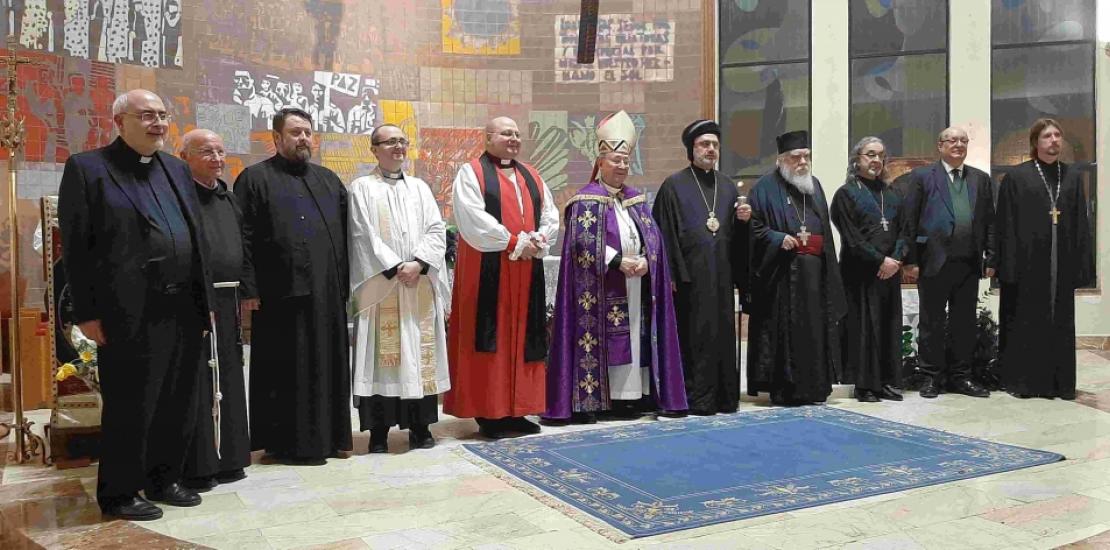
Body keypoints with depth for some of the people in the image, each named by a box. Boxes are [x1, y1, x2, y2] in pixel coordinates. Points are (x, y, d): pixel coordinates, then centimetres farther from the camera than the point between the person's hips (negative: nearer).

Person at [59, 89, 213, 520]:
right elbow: (76, 246, -7)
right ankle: (118, 493, 20)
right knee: (129, 407, 4)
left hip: (183, 310, 6)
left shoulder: (177, 170, 15)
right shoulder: (87, 168, -2)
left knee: (179, 405, 14)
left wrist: (205, 301, 11)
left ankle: (164, 480, 30)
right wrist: (87, 314, -12)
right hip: (129, 315, -6)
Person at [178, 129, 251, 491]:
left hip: (227, 303, 7)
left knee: (227, 380, 12)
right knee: (195, 384, -3)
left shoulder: (227, 196, 16)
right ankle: (195, 466, 6)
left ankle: (226, 458, 22)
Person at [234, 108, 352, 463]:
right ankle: (287, 442, 12)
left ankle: (328, 437, 20)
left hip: (327, 293, 5)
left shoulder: (328, 180, 18)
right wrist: (248, 289, -13)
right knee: (285, 370, 1)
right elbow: (243, 237, -5)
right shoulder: (255, 178, 2)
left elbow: (345, 232, 16)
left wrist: (346, 283, 7)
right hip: (281, 294, -5)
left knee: (328, 365, 10)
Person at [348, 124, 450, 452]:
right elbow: (364, 235, -6)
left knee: (420, 354, 3)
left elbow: (437, 230, 6)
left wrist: (418, 263, -11)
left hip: (421, 286, 4)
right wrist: (395, 269, -13)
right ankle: (379, 430, 3)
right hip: (380, 286, -3)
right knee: (381, 354, -3)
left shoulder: (420, 188, 15)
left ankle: (419, 426, 11)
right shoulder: (362, 188, 4)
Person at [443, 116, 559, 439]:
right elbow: (473, 219, -15)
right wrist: (514, 242, -15)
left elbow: (551, 217, 13)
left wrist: (536, 241, -8)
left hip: (526, 271, 6)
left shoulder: (532, 176, 17)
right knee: (490, 339, -4)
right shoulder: (471, 173, -2)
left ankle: (516, 410, 14)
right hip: (487, 272, -6)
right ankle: (488, 414, 1)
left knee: (522, 338, 7)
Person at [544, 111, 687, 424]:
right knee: (607, 339, -5)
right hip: (603, 287, -6)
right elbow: (583, 240, -14)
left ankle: (634, 393, 12)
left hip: (637, 285, 6)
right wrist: (618, 261, -19)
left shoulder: (636, 199, 15)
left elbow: (653, 235, 10)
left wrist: (645, 260, -10)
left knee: (636, 336, 6)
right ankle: (598, 398, 0)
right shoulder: (586, 200, -4)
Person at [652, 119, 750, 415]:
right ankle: (696, 399, 5)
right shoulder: (674, 185, 1)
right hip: (690, 274, -5)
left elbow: (736, 236, 18)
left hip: (721, 274, 5)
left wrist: (743, 220, -4)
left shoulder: (728, 187, 16)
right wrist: (671, 274, -12)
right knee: (693, 335, -3)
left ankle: (724, 396, 16)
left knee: (723, 334, 7)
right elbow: (665, 232, -6)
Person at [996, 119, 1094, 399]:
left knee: (1061, 322, 7)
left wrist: (1083, 265, 1)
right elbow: (1007, 225, -4)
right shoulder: (1016, 177, 1)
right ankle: (1024, 380, 10)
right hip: (1028, 263, -3)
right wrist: (1009, 266, -11)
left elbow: (1081, 226, 9)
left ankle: (1060, 382, 15)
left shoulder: (1073, 177, 11)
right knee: (1027, 322, 2)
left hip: (1062, 264, 3)